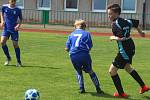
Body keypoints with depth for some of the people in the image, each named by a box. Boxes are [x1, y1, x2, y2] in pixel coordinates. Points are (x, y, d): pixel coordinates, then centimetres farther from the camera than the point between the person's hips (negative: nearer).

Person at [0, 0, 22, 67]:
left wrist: (19, 25, -11)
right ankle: (8, 58, 7)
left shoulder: (18, 10, -7)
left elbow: (20, 19, 6)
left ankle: (18, 62, 13)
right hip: (6, 28, 2)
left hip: (14, 29, -2)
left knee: (15, 45, -2)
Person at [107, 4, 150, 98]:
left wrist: (114, 37, -14)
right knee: (127, 67, 33)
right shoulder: (124, 21, 3)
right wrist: (140, 32, 36)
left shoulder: (116, 24, -22)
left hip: (124, 50, -9)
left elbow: (122, 38, -32)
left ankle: (121, 93, 9)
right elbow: (135, 23, 18)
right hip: (131, 48, 9)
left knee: (112, 70, 0)